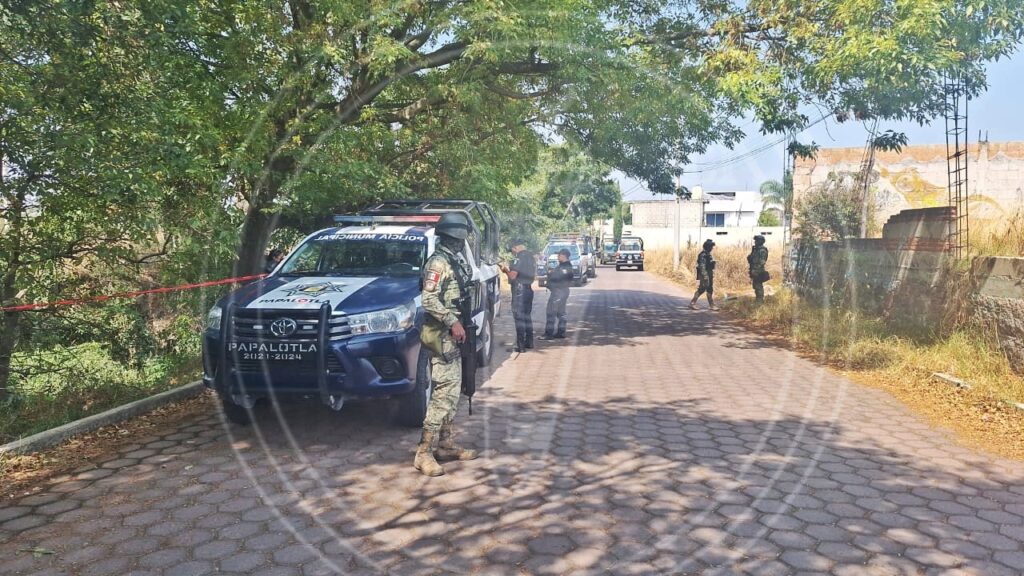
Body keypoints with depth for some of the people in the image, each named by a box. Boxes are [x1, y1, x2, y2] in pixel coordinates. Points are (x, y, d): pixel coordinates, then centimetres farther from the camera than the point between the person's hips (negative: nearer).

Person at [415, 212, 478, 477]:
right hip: (443, 336, -10)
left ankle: (446, 444, 23)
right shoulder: (438, 262, -14)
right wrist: (452, 322, -24)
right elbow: (429, 301, -23)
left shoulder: (456, 261, 15)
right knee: (443, 393, -10)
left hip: (454, 336, 10)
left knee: (453, 392, 14)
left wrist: (459, 324, 15)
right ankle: (424, 452, -5)